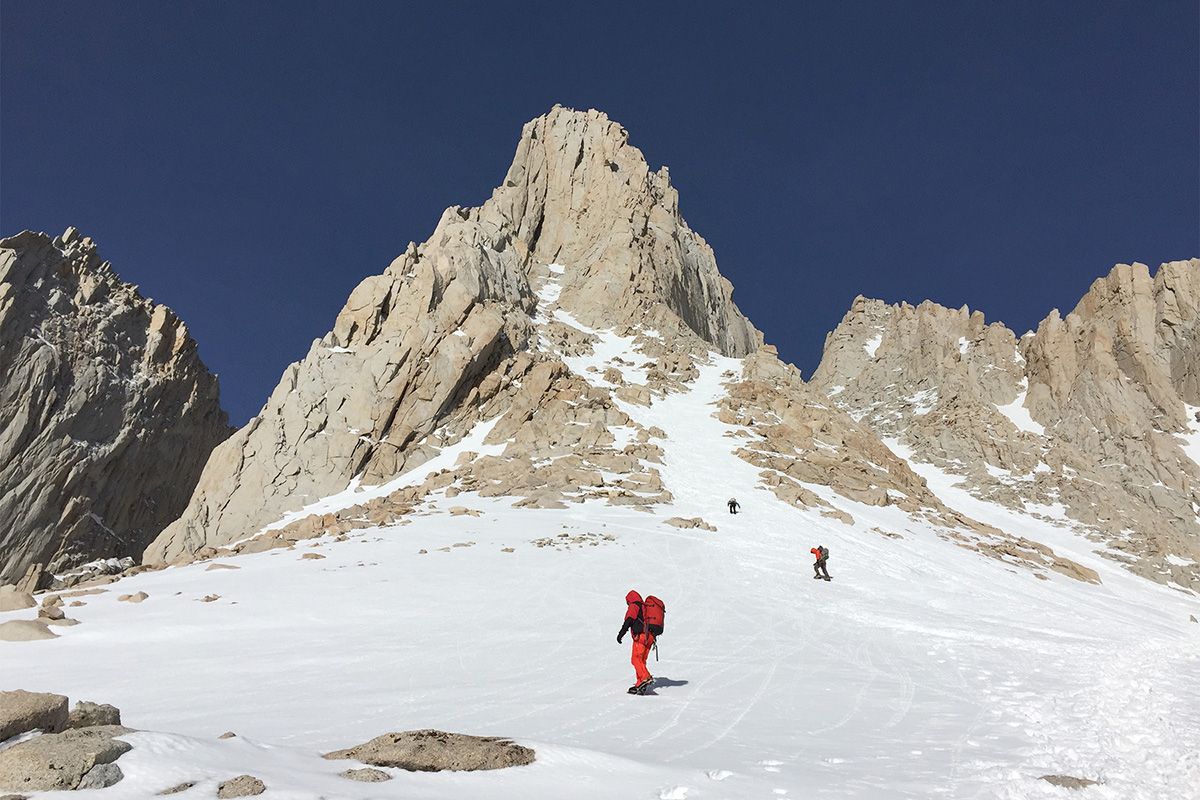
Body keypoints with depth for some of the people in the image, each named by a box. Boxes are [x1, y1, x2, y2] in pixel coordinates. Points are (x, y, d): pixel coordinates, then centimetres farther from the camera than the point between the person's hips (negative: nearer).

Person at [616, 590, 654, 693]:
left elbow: (629, 620, -14)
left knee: (635, 659, -11)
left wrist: (622, 632, -20)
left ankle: (646, 678, -27)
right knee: (642, 660, 10)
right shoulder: (646, 607, 27)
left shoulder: (634, 605, 3)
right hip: (650, 637, 8)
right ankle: (640, 685, 6)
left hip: (640, 635, -8)